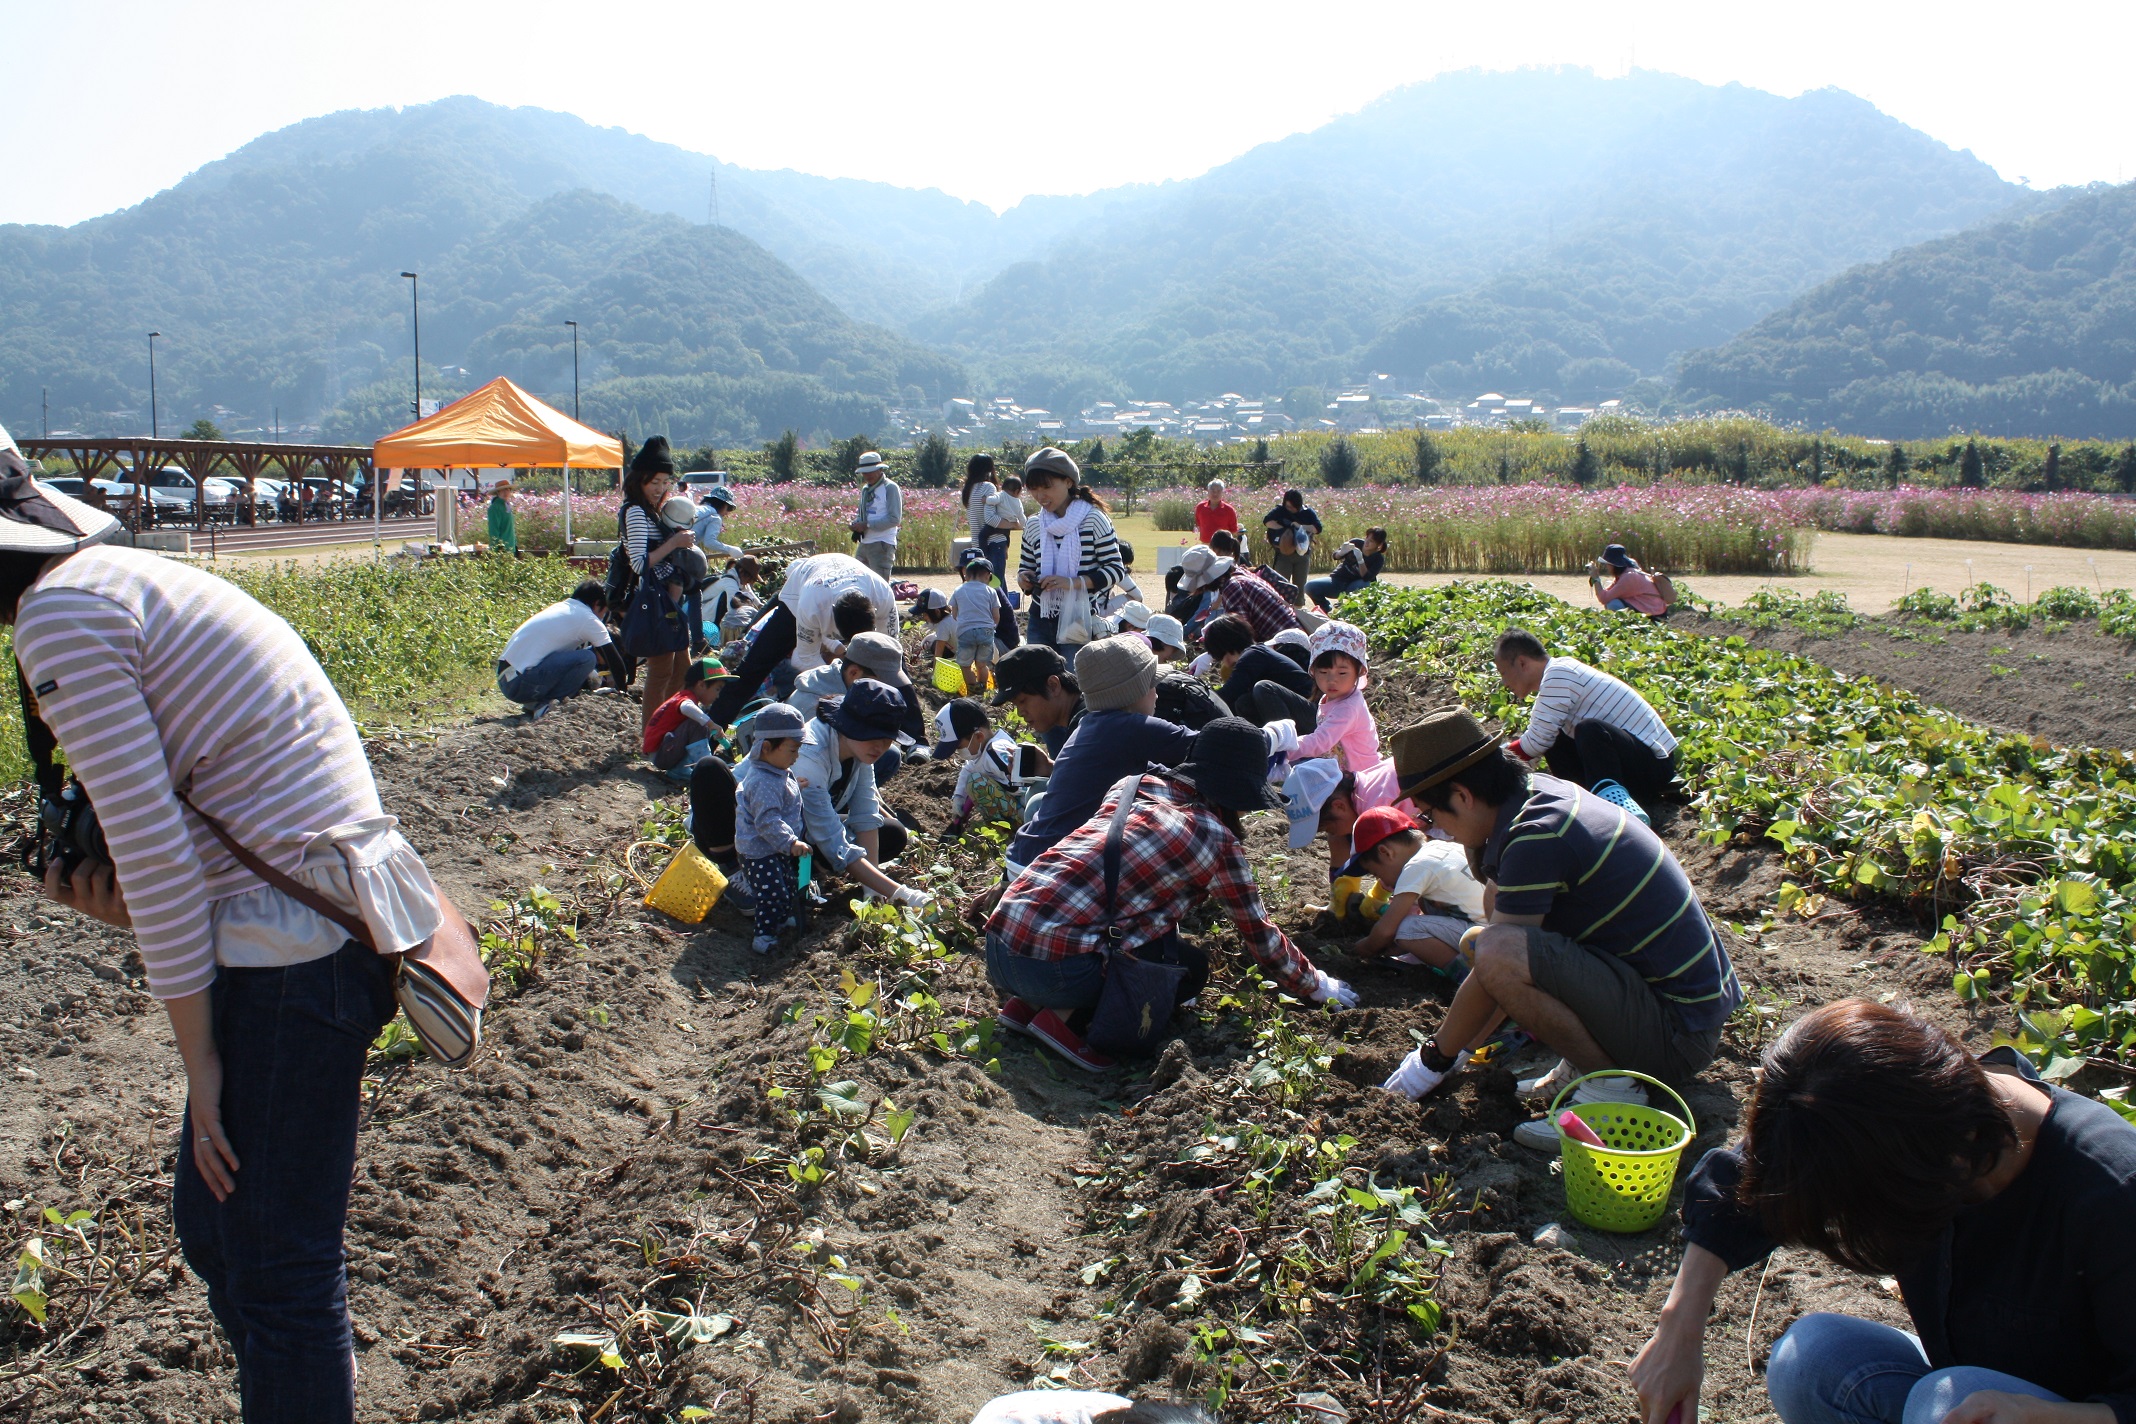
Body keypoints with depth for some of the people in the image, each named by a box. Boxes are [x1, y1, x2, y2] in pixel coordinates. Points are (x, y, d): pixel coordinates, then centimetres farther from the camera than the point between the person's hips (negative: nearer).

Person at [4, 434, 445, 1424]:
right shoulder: (131, 581, 19)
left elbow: (153, 849, -15)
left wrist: (200, 1059, -9)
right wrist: (134, 913, 2)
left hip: (295, 952, -10)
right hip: (310, 930, 10)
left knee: (276, 1271, 1)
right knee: (212, 1223, 21)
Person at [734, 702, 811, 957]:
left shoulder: (778, 773, 5)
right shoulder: (764, 783, -30)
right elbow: (767, 821, -34)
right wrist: (790, 843, -38)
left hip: (778, 849, 11)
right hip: (760, 852, -11)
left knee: (791, 888, 21)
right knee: (773, 894, -9)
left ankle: (781, 920, 40)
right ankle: (765, 935, 4)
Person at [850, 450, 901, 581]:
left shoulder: (890, 488, -8)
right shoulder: (865, 489, 15)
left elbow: (895, 519, -15)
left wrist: (867, 525, -17)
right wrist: (857, 523, 0)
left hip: (882, 545, -8)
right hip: (864, 544, 8)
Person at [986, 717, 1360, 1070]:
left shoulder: (1131, 785, 17)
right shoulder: (1219, 841, 0)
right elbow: (1260, 935, 12)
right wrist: (1316, 985, 30)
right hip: (1054, 967, -7)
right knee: (1192, 968, 16)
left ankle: (1024, 1004, 13)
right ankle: (1062, 1015, -2)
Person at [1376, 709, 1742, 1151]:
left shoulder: (1535, 839, -23)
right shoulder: (1541, 790, 3)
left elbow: (1495, 962, -14)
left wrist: (1434, 1060, -2)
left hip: (1677, 1033, -10)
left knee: (1499, 952, -29)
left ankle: (1610, 1086, -9)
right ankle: (1586, 1062, 11)